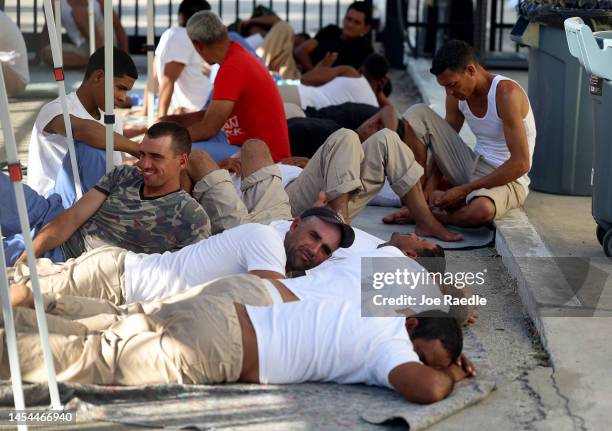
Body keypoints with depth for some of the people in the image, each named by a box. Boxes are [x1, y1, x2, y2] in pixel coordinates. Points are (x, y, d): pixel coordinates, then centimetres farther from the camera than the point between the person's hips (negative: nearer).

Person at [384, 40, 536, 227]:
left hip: (507, 179, -6)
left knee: (481, 210, -44)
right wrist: (429, 188, -11)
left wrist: (464, 190, -22)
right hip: (472, 167, 6)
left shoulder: (505, 93, -21)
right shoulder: (457, 95, 0)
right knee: (416, 114, -6)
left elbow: (521, 164, -24)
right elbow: (444, 144, 8)